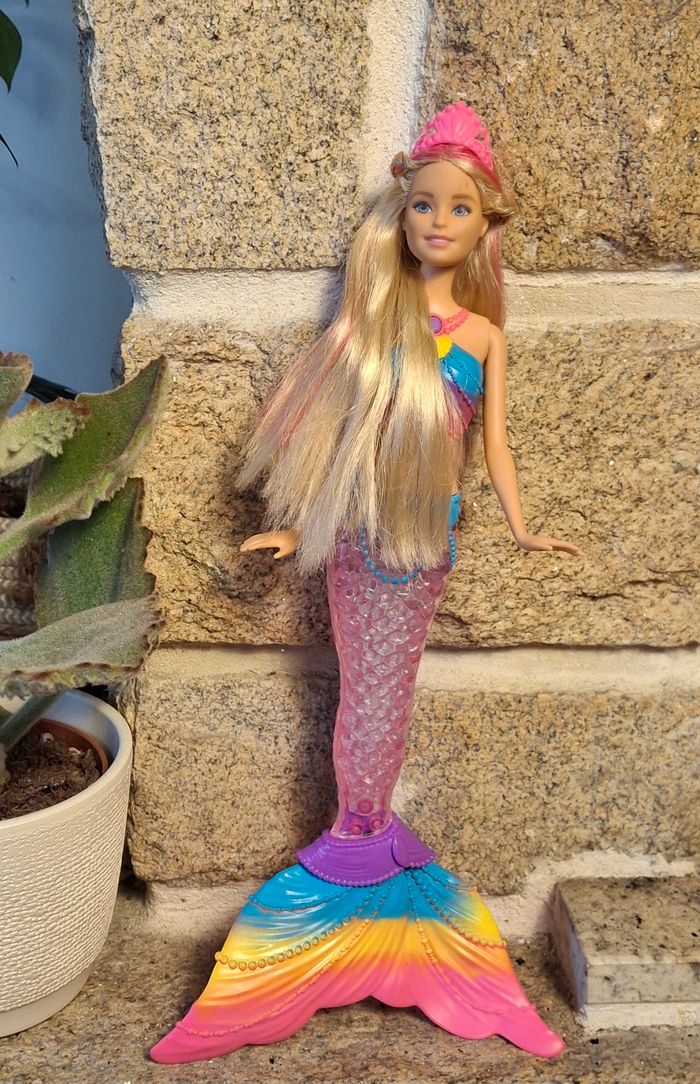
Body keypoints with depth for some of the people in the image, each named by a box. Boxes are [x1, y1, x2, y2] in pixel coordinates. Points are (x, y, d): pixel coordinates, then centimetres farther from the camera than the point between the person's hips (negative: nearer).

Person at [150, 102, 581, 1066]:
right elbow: (336, 429, 2)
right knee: (370, 684, 5)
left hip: (427, 534, 1)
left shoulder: (483, 334, 5)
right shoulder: (371, 316, 0)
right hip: (358, 528, -1)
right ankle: (360, 830, 21)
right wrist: (296, 525, 1)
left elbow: (494, 441, 10)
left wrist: (520, 527, 4)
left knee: (388, 687, 9)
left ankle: (366, 825, 24)